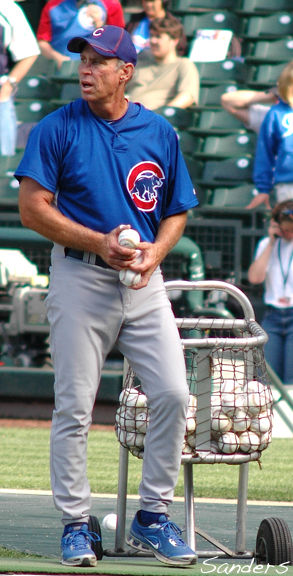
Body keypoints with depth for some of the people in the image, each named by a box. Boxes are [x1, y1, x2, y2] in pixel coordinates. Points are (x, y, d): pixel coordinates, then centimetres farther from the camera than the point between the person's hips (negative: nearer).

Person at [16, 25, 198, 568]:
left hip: (144, 281, 3)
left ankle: (152, 517, 7)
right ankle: (75, 524, 7)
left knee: (173, 393, -6)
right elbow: (34, 208, -6)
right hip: (80, 278, -3)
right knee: (74, 405, -2)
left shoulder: (159, 132, 8)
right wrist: (100, 243, -15)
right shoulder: (57, 129, -2)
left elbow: (177, 210, 15)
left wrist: (155, 251, -5)